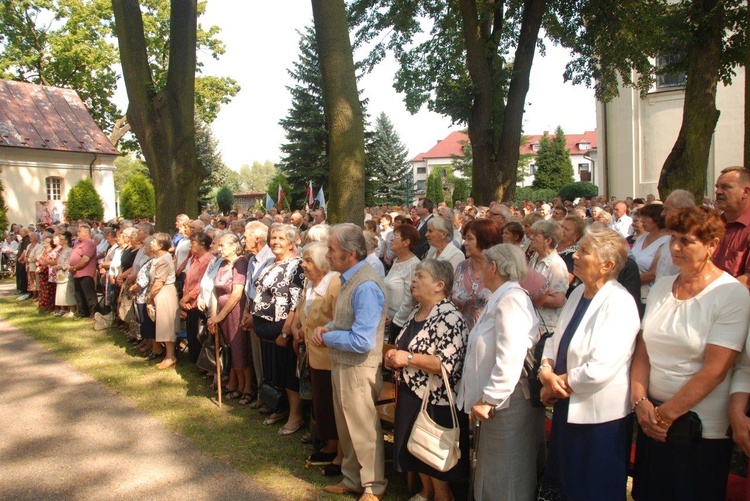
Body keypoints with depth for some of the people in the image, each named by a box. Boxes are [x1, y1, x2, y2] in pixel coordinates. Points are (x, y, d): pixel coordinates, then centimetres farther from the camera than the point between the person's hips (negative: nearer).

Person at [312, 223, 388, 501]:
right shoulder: (349, 279, 6)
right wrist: (326, 328, -2)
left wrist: (327, 337, -15)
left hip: (358, 369, -9)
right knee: (346, 428, 23)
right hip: (341, 365, 9)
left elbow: (362, 341, -29)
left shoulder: (366, 286, -25)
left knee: (364, 430, 10)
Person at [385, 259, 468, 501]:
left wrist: (408, 358, -23)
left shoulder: (449, 318, -19)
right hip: (411, 396, 9)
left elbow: (448, 364, -26)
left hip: (436, 402, -9)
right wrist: (394, 358, 2)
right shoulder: (416, 313, 9)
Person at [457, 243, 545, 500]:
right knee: (494, 476, 21)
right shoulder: (500, 298, 14)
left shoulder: (511, 299, -18)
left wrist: (489, 399, -22)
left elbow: (510, 359, -26)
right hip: (496, 400, 10)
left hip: (507, 402, -10)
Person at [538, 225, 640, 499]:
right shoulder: (578, 293, 5)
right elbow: (556, 341, 9)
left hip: (598, 417, -8)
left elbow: (600, 370, -27)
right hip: (567, 408, 8)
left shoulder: (619, 304, -21)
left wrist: (558, 384, -13)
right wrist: (547, 370, -10)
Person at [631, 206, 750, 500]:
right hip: (653, 422, 5)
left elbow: (714, 371, -17)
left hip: (700, 430, -5)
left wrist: (666, 414, -14)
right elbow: (642, 350, 5)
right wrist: (640, 401, -9)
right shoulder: (661, 288, 4)